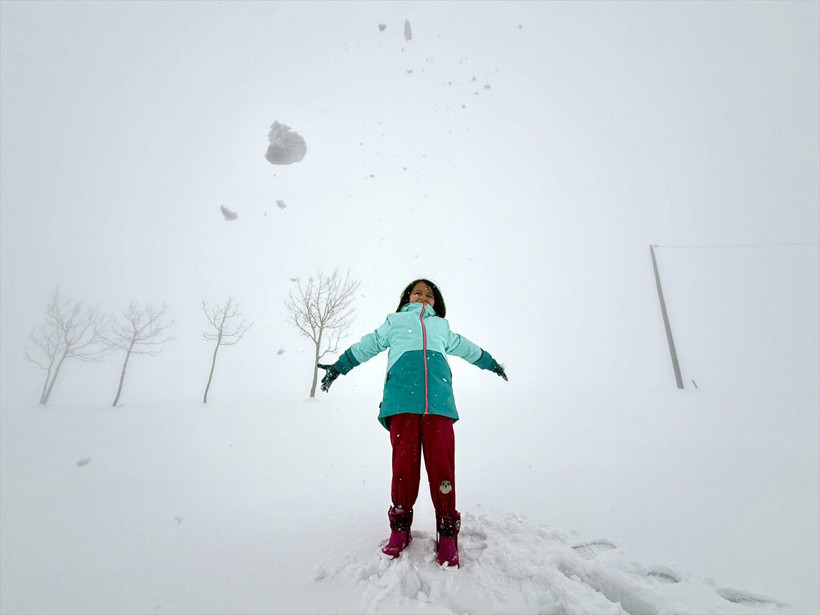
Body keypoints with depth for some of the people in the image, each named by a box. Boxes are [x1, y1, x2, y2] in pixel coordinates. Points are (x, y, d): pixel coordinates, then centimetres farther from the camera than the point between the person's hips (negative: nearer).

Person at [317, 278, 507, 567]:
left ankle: (447, 535, 10)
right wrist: (338, 366, 30)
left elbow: (466, 347, 45)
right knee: (404, 464, -5)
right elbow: (366, 346, 32)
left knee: (442, 466, -6)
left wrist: (490, 362, 54)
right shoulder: (395, 321, 28)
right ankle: (400, 529, 16)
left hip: (438, 401, 1)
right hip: (402, 400, -1)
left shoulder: (442, 327, 33)